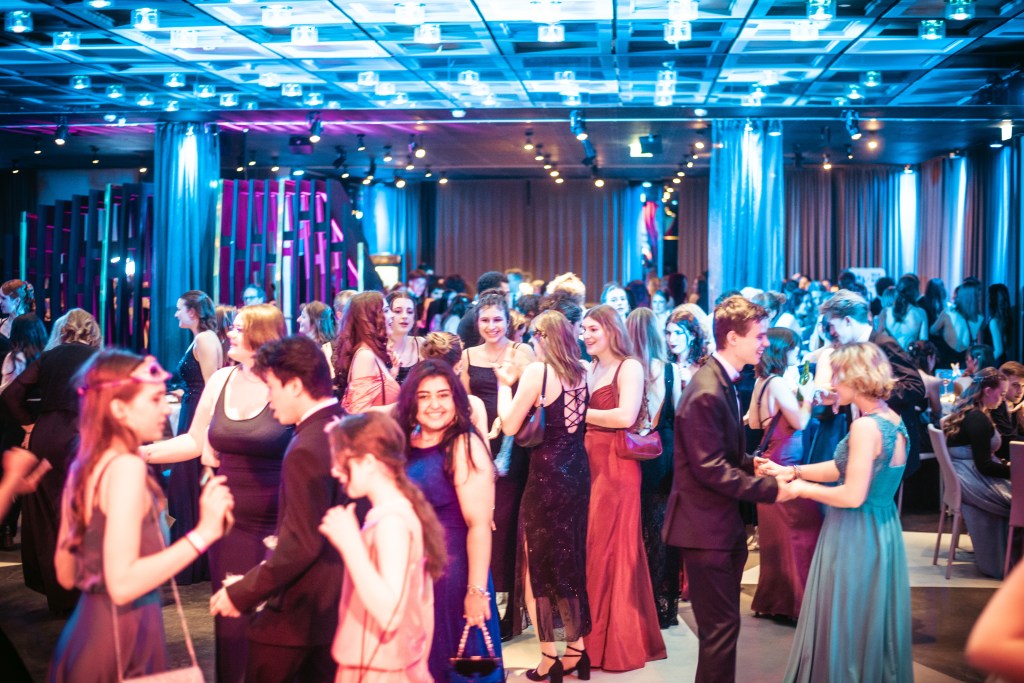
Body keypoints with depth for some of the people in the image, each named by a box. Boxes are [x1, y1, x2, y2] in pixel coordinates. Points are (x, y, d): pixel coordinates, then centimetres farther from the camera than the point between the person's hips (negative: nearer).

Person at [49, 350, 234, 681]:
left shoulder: (83, 467, 6)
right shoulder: (127, 466, -19)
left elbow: (66, 574, 13)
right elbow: (122, 583, -25)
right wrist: (202, 534, -25)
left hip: (86, 631, 9)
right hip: (123, 644, -9)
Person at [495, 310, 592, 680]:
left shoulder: (537, 370, -13)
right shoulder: (579, 373, 7)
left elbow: (510, 425, -12)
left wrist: (505, 384, 1)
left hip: (546, 475, -6)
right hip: (576, 472, 7)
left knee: (539, 560, 5)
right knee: (569, 558, 17)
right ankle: (576, 648, 21)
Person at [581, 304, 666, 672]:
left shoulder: (629, 367, -7)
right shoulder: (587, 370, 16)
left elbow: (625, 416, -19)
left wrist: (581, 413, -12)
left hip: (616, 466, -7)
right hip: (587, 464, 7)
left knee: (611, 549, -1)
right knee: (589, 548, 8)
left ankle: (619, 642, 9)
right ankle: (593, 635, 20)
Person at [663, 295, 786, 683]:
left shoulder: (725, 381, 10)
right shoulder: (706, 393, -22)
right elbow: (710, 468, -24)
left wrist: (755, 465, 0)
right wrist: (770, 490, -21)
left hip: (723, 522, 10)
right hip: (705, 525, -10)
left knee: (722, 623, 19)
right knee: (722, 625, -2)